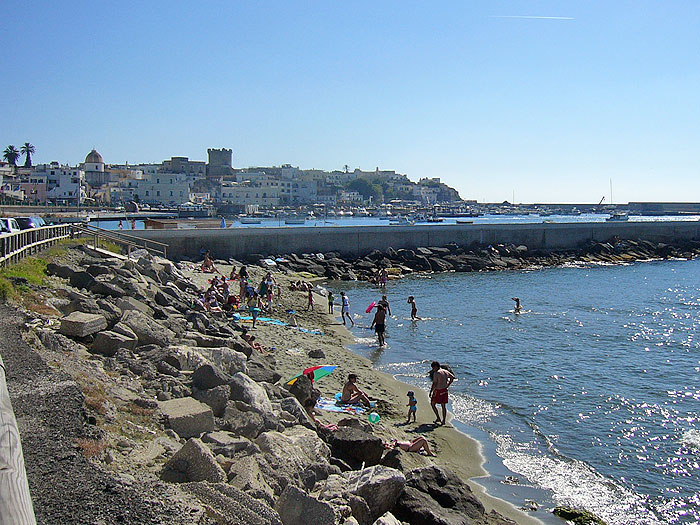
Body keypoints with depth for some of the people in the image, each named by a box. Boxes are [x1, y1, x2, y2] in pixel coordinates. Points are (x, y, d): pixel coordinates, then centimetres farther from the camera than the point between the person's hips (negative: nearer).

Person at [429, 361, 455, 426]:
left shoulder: (436, 373, -17)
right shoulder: (445, 371, 6)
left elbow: (434, 384, -21)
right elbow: (452, 377, 16)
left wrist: (430, 392, -15)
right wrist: (447, 386, 17)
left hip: (438, 391, -7)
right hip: (444, 391, 7)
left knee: (432, 404, 10)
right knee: (443, 405, 12)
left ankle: (438, 418, 5)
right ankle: (443, 421, 15)